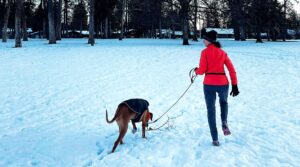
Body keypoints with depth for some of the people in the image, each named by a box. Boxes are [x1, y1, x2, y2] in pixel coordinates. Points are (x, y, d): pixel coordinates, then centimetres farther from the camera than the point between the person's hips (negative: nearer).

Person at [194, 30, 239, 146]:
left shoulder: (205, 52, 0)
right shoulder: (222, 52, 12)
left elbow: (202, 70, -4)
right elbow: (232, 70, 7)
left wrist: (196, 71, 18)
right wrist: (234, 85, 8)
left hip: (209, 84, -3)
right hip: (223, 83, 3)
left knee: (211, 110, 10)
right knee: (223, 102, 33)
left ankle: (215, 139, 9)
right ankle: (224, 122, 6)